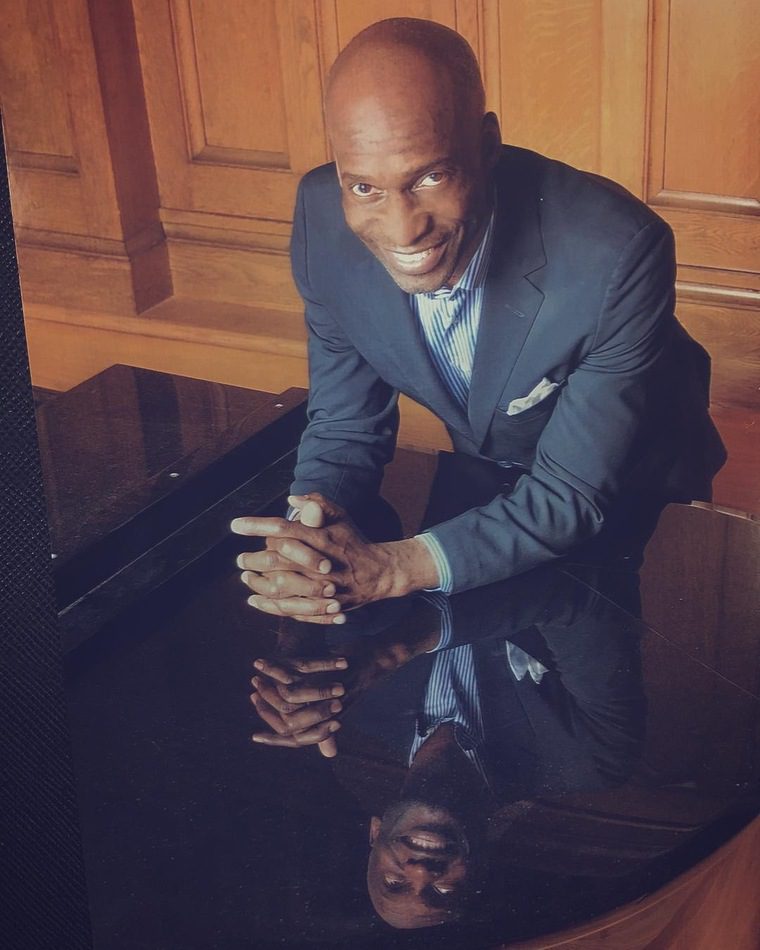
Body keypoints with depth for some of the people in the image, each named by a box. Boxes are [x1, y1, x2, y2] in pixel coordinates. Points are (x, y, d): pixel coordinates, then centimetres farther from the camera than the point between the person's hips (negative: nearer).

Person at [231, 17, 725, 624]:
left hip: (630, 502, -3)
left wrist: (394, 568, -43)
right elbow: (344, 427, -12)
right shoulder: (323, 217, -23)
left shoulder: (617, 253, -36)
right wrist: (310, 535, -34)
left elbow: (576, 496, -30)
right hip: (487, 492, 4)